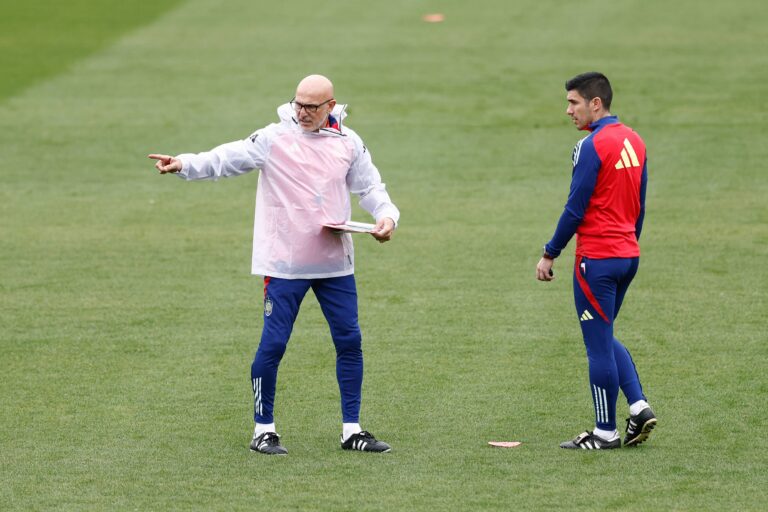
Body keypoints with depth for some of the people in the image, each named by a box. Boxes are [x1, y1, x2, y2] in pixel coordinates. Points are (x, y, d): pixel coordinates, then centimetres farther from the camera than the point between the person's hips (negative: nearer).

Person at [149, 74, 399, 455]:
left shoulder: (348, 143, 4)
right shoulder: (274, 139, -7)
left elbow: (370, 187, 12)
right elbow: (228, 159, -16)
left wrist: (386, 216, -7)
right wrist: (185, 165, -32)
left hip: (336, 264, 4)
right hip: (284, 263, -4)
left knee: (349, 341, 6)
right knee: (273, 344, -4)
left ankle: (352, 430, 17)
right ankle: (263, 430, 10)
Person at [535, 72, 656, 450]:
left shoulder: (593, 146, -15)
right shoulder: (634, 141, 10)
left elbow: (575, 209, -15)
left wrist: (550, 254, -7)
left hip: (597, 258, -8)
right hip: (628, 255, 8)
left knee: (599, 344, 0)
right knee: (604, 338, 20)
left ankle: (605, 433, 6)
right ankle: (639, 407, 7)